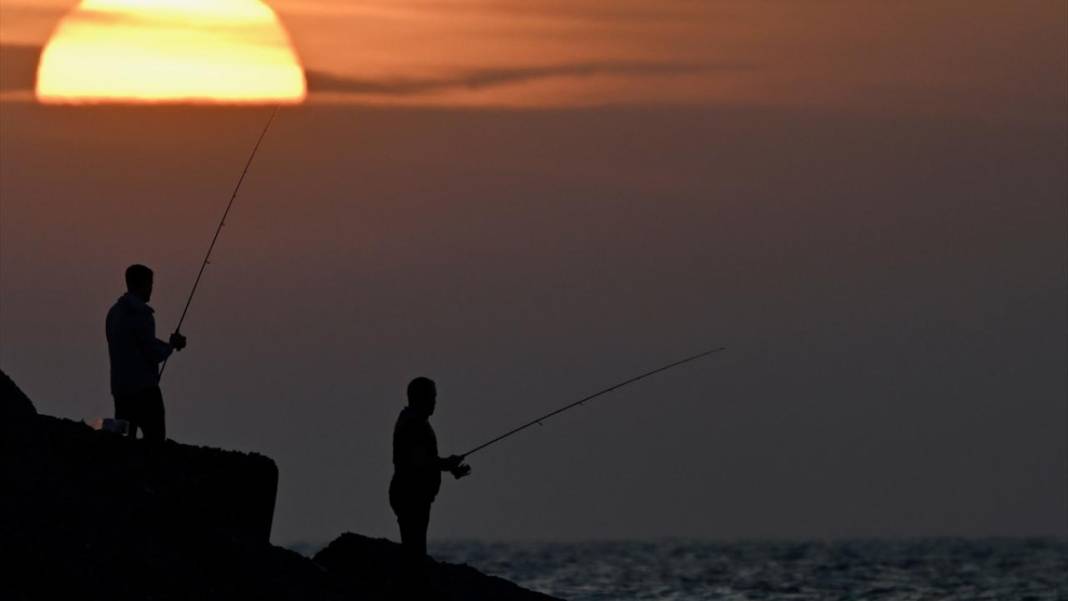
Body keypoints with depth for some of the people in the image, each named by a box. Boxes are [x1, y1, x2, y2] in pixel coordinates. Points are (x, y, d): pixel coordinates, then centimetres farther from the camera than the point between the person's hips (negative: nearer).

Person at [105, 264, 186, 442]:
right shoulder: (140, 314, -13)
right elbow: (153, 354, -15)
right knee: (155, 437, -8)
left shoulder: (115, 312, 13)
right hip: (143, 387, -8)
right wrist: (172, 345, 5)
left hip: (120, 386, 8)